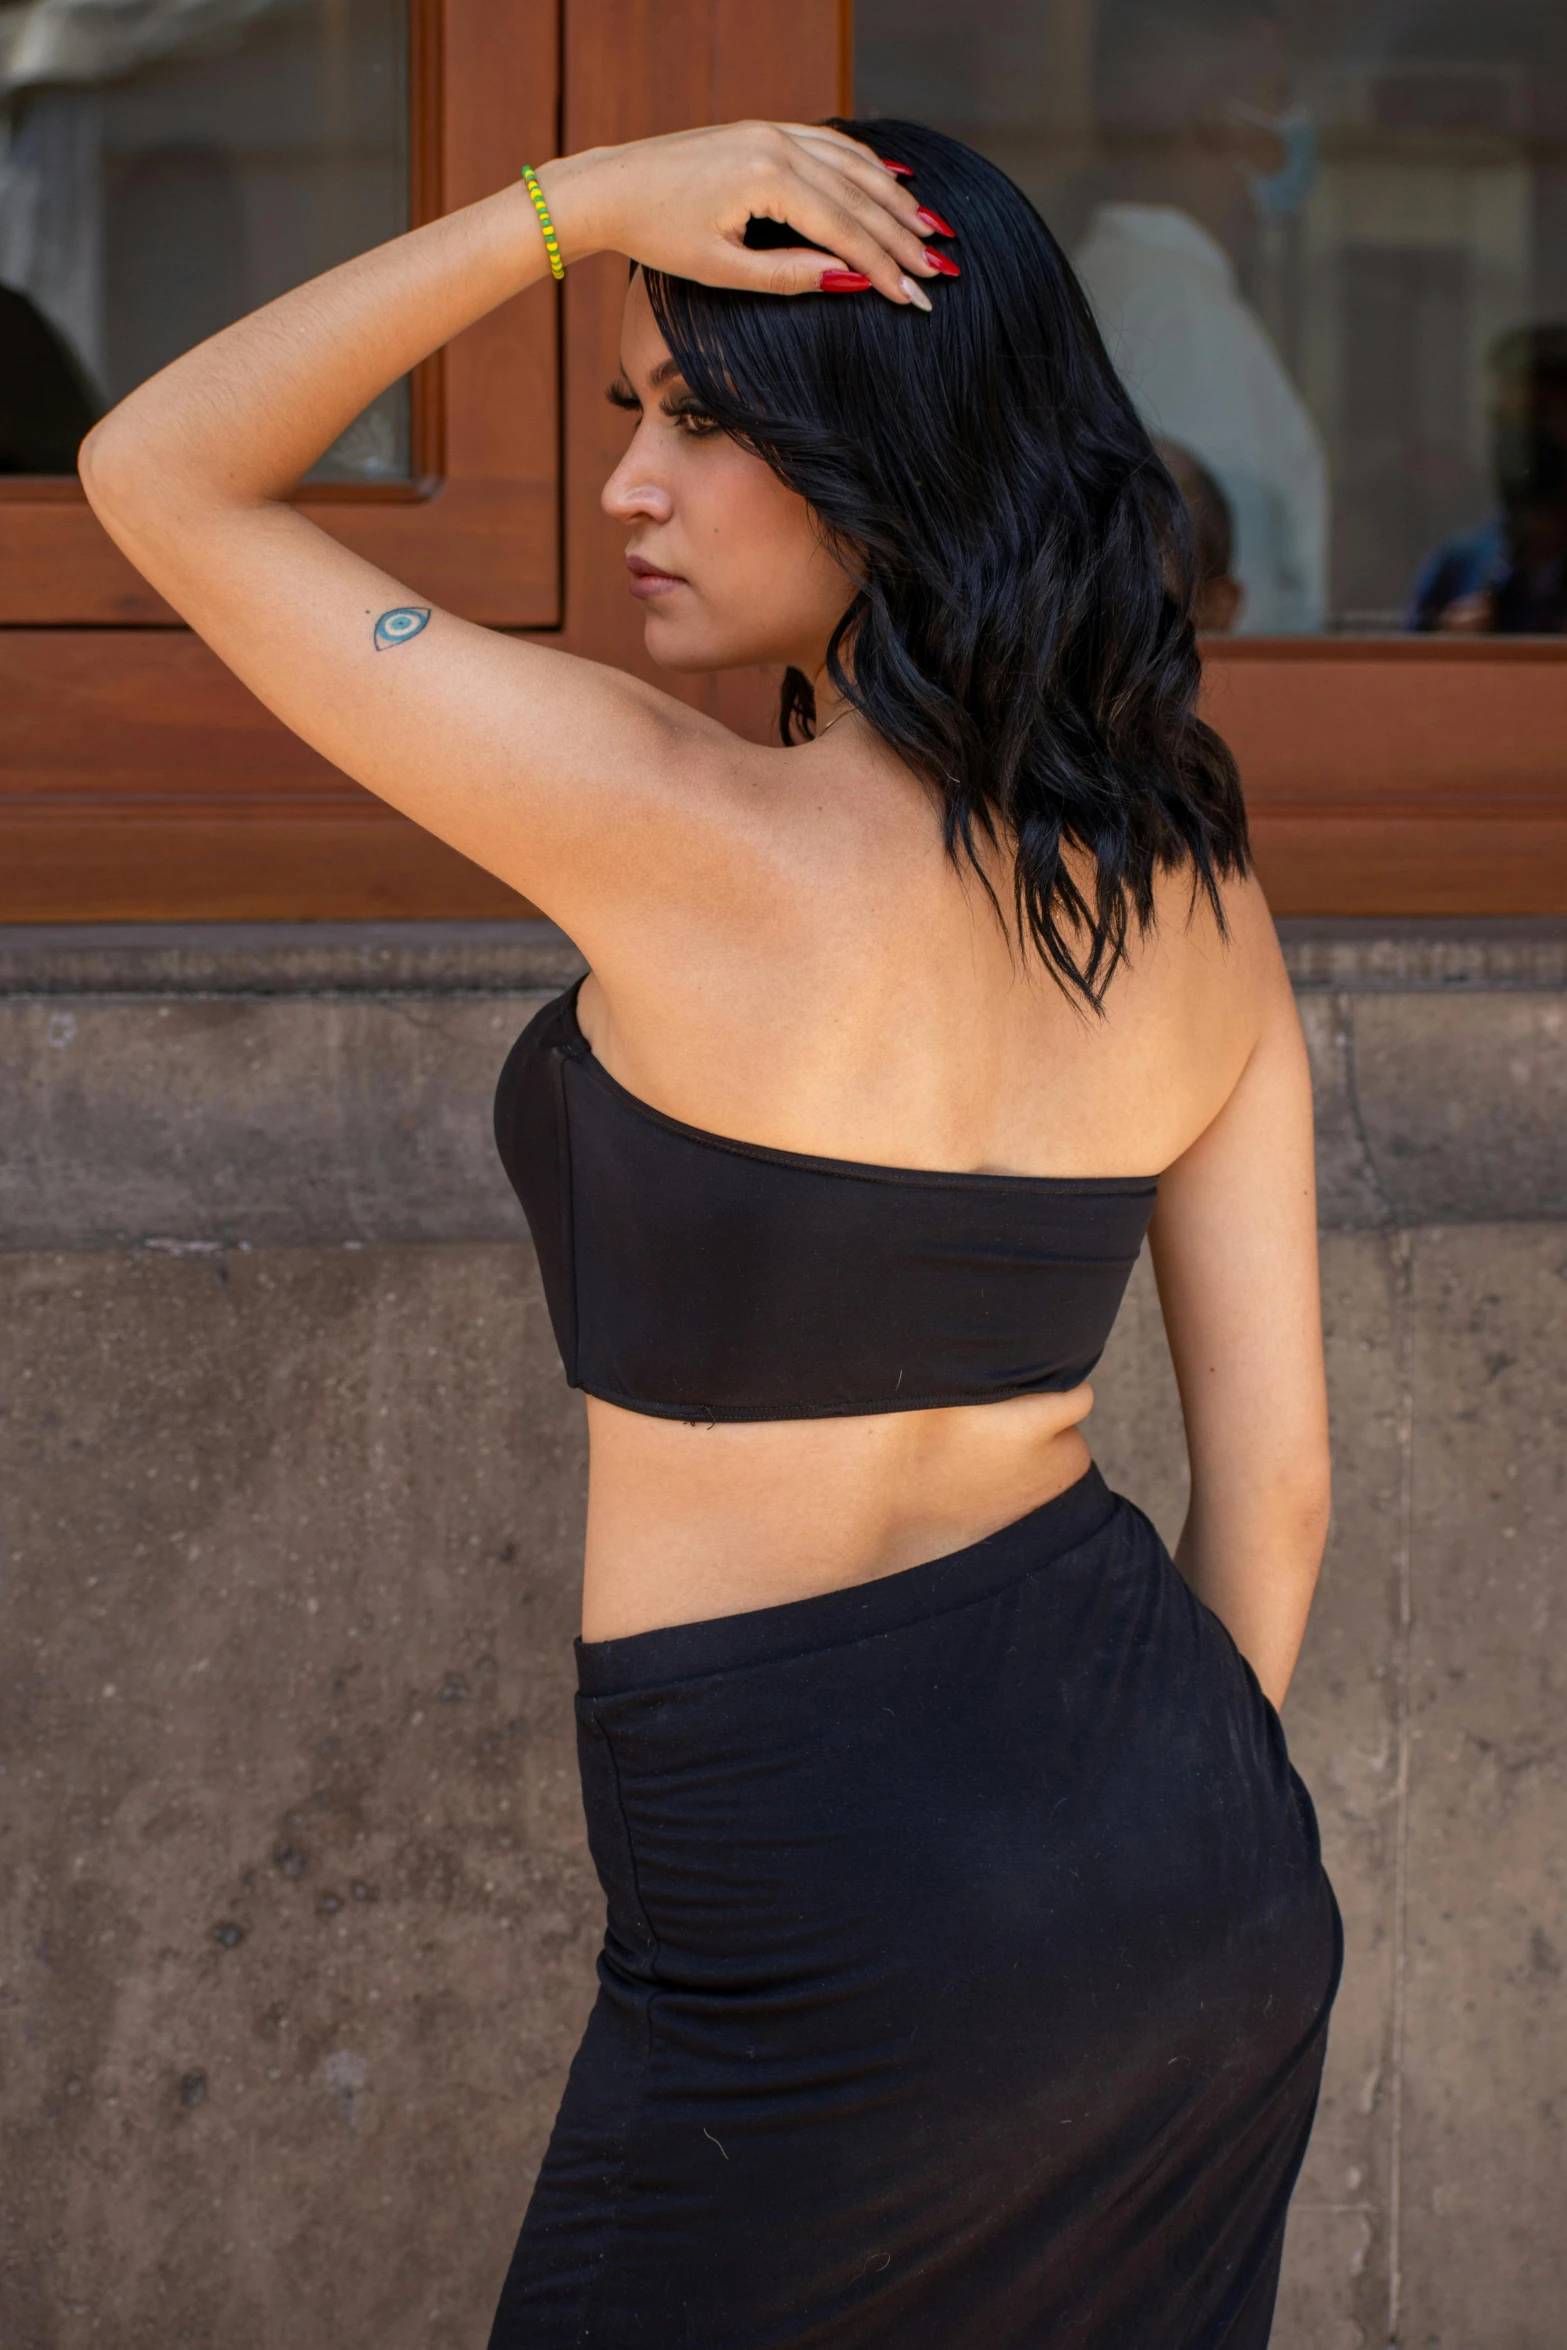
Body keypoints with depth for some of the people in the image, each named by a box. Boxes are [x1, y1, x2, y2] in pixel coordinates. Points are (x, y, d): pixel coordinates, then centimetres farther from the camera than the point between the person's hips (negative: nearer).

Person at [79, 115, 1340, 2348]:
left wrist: (574, 202, -14)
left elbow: (161, 476, -10)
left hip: (837, 1924, -6)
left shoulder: (697, 837, -19)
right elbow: (1274, 1479, 6)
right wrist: (1167, 1850, 18)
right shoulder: (1200, 895, 1)